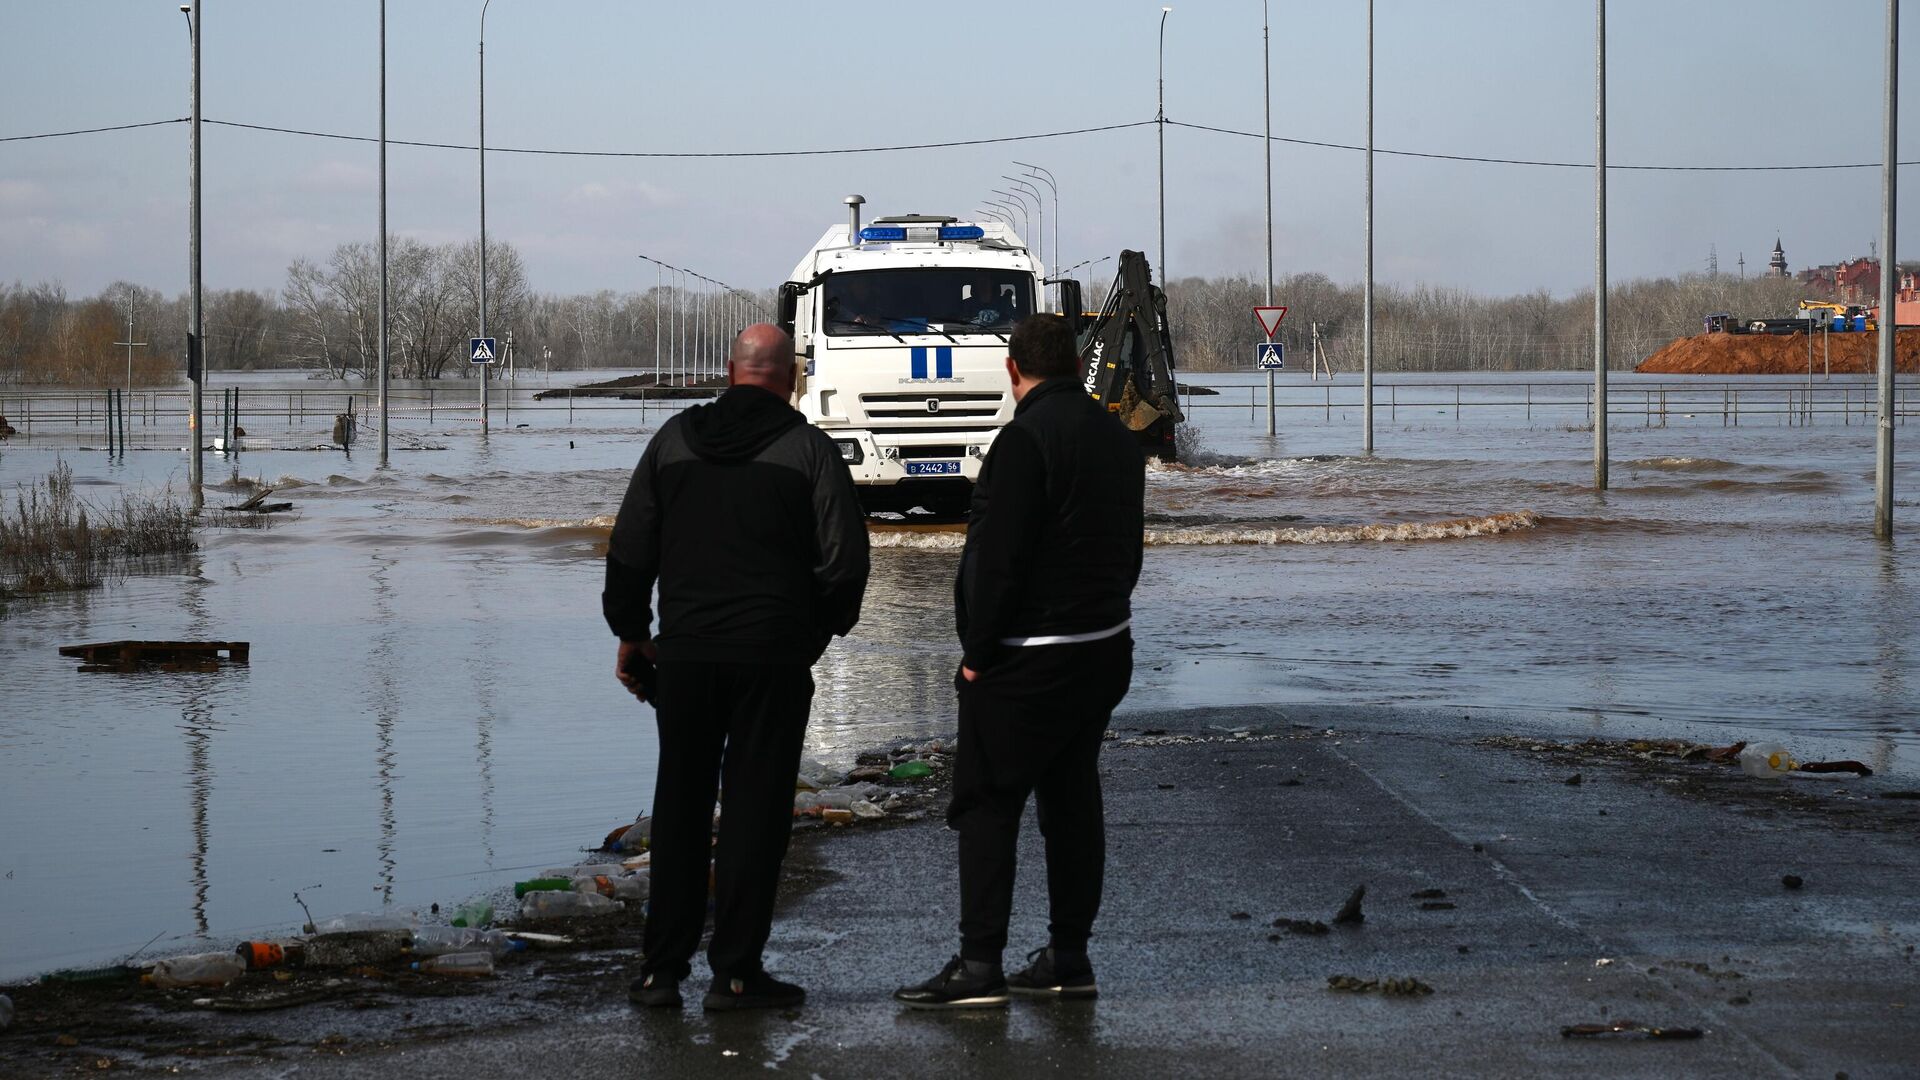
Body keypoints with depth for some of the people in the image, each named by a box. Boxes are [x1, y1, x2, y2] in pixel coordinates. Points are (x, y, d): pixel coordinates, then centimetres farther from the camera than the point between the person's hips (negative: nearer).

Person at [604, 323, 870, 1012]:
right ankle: (735, 973, 3)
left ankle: (662, 968, 11)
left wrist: (630, 631, 16)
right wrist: (821, 629, 8)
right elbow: (846, 560, -8)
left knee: (678, 808, 12)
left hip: (683, 653, 3)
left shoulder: (674, 440, 6)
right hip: (773, 657, -3)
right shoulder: (809, 449, -4)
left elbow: (629, 549, 6)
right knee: (754, 811, 3)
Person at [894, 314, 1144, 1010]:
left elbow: (999, 560, -19)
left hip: (1027, 661, -8)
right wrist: (1102, 618, 19)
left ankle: (979, 967, -7)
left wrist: (977, 654, -12)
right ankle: (1068, 958, 16)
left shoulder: (1027, 438, -16)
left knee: (987, 804, -4)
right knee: (1073, 797, 13)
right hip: (1106, 648, 8)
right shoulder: (1117, 437, 11)